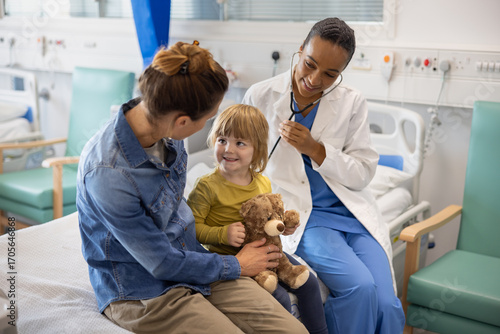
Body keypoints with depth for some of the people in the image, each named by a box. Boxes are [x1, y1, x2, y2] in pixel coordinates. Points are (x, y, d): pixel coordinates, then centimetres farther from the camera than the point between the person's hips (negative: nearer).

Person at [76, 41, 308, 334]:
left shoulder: (164, 129, -7)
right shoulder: (108, 174, -30)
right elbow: (162, 263, -19)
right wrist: (236, 266, -5)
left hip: (189, 258, 7)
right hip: (141, 293, -6)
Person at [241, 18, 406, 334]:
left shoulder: (352, 103, 2)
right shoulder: (261, 96, -2)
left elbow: (363, 173, 1)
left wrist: (315, 149, -14)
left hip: (350, 210, 3)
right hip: (298, 213, -2)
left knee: (387, 305, -14)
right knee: (359, 286, -25)